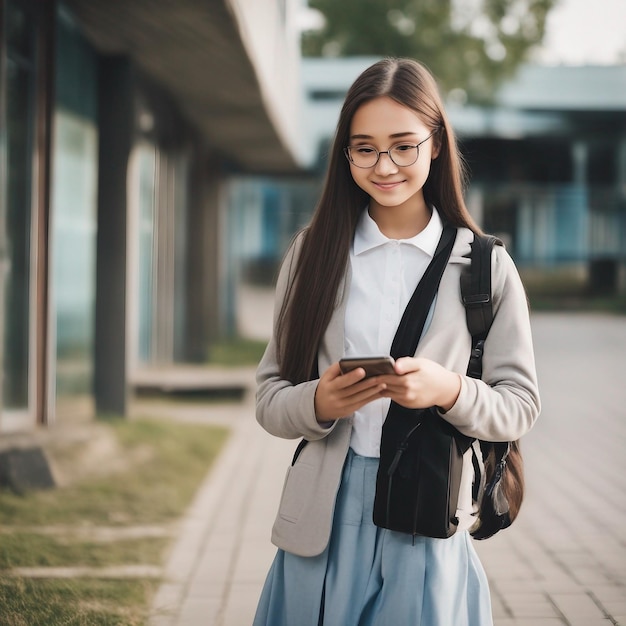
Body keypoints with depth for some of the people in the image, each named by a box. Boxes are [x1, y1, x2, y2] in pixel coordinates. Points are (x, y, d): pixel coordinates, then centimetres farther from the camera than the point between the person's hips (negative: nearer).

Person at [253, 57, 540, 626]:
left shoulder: (484, 265, 1)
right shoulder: (313, 254, 5)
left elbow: (520, 406, 1)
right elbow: (270, 398, 4)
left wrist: (449, 391, -18)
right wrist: (319, 403, -17)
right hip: (324, 517, 1)